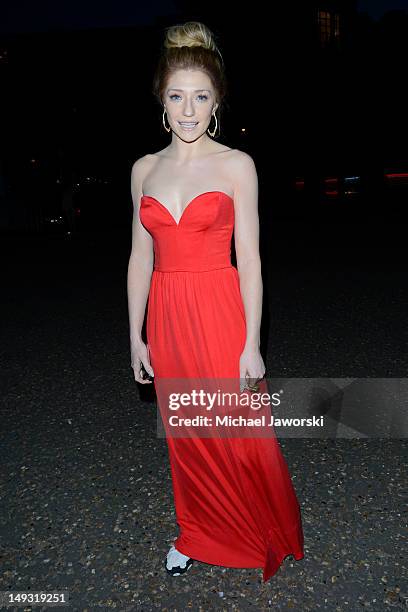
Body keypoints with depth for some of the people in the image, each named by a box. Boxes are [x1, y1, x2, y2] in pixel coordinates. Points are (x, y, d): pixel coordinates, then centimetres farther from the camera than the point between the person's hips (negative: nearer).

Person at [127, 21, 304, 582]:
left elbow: (249, 259, -6)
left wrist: (252, 343, -10)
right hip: (168, 318, 4)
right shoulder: (145, 169, 7)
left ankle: (266, 534, 38)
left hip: (221, 314, -3)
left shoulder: (237, 165, -3)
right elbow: (141, 256, 7)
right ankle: (198, 533, 43)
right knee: (185, 435, 17)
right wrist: (136, 336, 6)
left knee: (242, 440, 8)